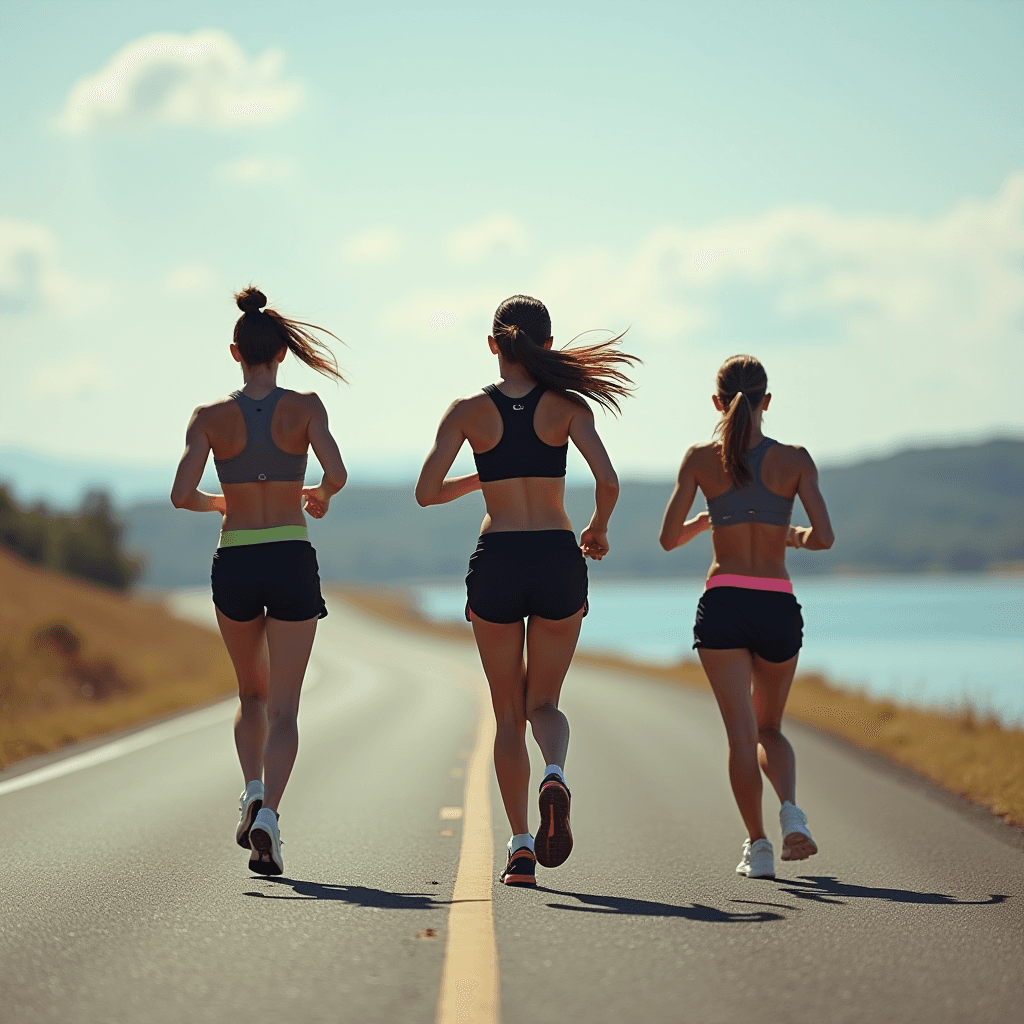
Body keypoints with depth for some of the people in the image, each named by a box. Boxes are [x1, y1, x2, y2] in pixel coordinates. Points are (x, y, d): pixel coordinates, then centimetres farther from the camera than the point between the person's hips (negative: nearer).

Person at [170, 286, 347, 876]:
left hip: (234, 562, 1)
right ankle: (268, 811, -20)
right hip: (292, 561, -1)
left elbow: (183, 494, -9)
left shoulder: (210, 417, -1)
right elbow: (337, 475, -14)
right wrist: (322, 496, 9)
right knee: (283, 706, 0)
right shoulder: (305, 407, -3)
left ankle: (254, 792, 3)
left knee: (253, 694, 23)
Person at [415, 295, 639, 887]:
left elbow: (428, 492, -3)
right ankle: (555, 776, -19)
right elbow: (608, 481, -12)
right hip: (557, 560, 0)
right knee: (543, 702, 14)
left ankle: (521, 846, 4)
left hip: (496, 562, 0)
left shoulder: (469, 411, 0)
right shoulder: (568, 406, -1)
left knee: (509, 714, 12)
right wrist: (598, 532, 8)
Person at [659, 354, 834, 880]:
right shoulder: (794, 460, 1)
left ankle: (758, 845, -5)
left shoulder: (701, 459, 0)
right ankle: (790, 808, -10)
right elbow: (823, 537, -4)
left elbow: (669, 538, 2)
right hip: (778, 605, 1)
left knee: (741, 733, 2)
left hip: (723, 603, -1)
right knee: (769, 729, 17)